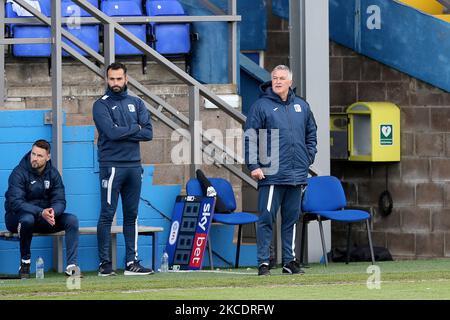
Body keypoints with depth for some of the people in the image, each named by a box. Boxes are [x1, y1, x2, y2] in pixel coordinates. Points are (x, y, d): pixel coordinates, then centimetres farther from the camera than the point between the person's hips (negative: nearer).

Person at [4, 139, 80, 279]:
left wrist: (53, 211, -29)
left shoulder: (53, 173, 1)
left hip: (44, 219, 5)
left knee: (72, 219, -17)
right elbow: (15, 202, -25)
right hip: (17, 218, -5)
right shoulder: (19, 173, -15)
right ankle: (25, 262, -21)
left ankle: (71, 265, -21)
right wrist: (41, 212, -37)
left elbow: (60, 201, -3)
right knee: (27, 219, -39)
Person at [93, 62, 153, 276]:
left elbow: (148, 133, 1)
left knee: (131, 216, 7)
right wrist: (135, 129, -3)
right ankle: (105, 264, -4)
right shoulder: (101, 105, 0)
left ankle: (132, 262, 10)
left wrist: (123, 133, -8)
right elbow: (111, 132, -16)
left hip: (134, 166, 5)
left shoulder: (136, 103, 14)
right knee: (107, 216, -6)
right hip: (111, 166, -5)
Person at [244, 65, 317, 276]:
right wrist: (253, 166, -13)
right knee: (266, 218, -5)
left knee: (291, 219, 10)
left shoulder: (301, 106, 13)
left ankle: (289, 261, 17)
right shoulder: (261, 106, -3)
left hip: (297, 175, 5)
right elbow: (250, 137, -6)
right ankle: (263, 262, -3)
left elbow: (311, 134, 24)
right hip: (271, 174, -5)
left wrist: (309, 158, 12)